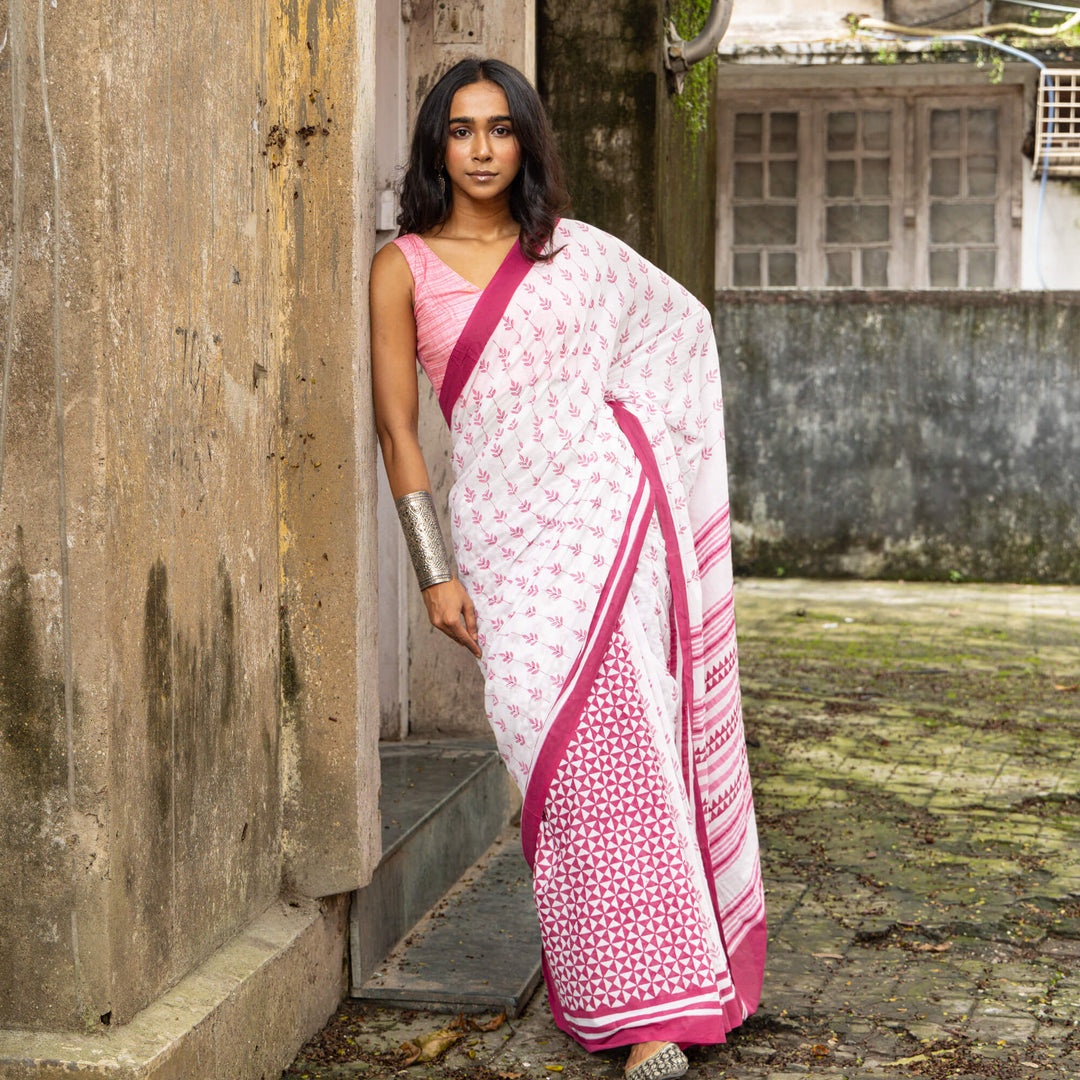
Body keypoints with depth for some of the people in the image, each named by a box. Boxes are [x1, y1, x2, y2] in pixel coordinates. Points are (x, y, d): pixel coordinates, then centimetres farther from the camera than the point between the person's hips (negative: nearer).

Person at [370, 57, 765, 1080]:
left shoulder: (576, 253, 11)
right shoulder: (404, 267, 4)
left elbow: (680, 322, 26)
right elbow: (397, 429, 2)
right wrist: (434, 572, -3)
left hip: (613, 504, 2)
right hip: (508, 524, -2)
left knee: (630, 736, -2)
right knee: (585, 752, -9)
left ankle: (652, 995, 11)